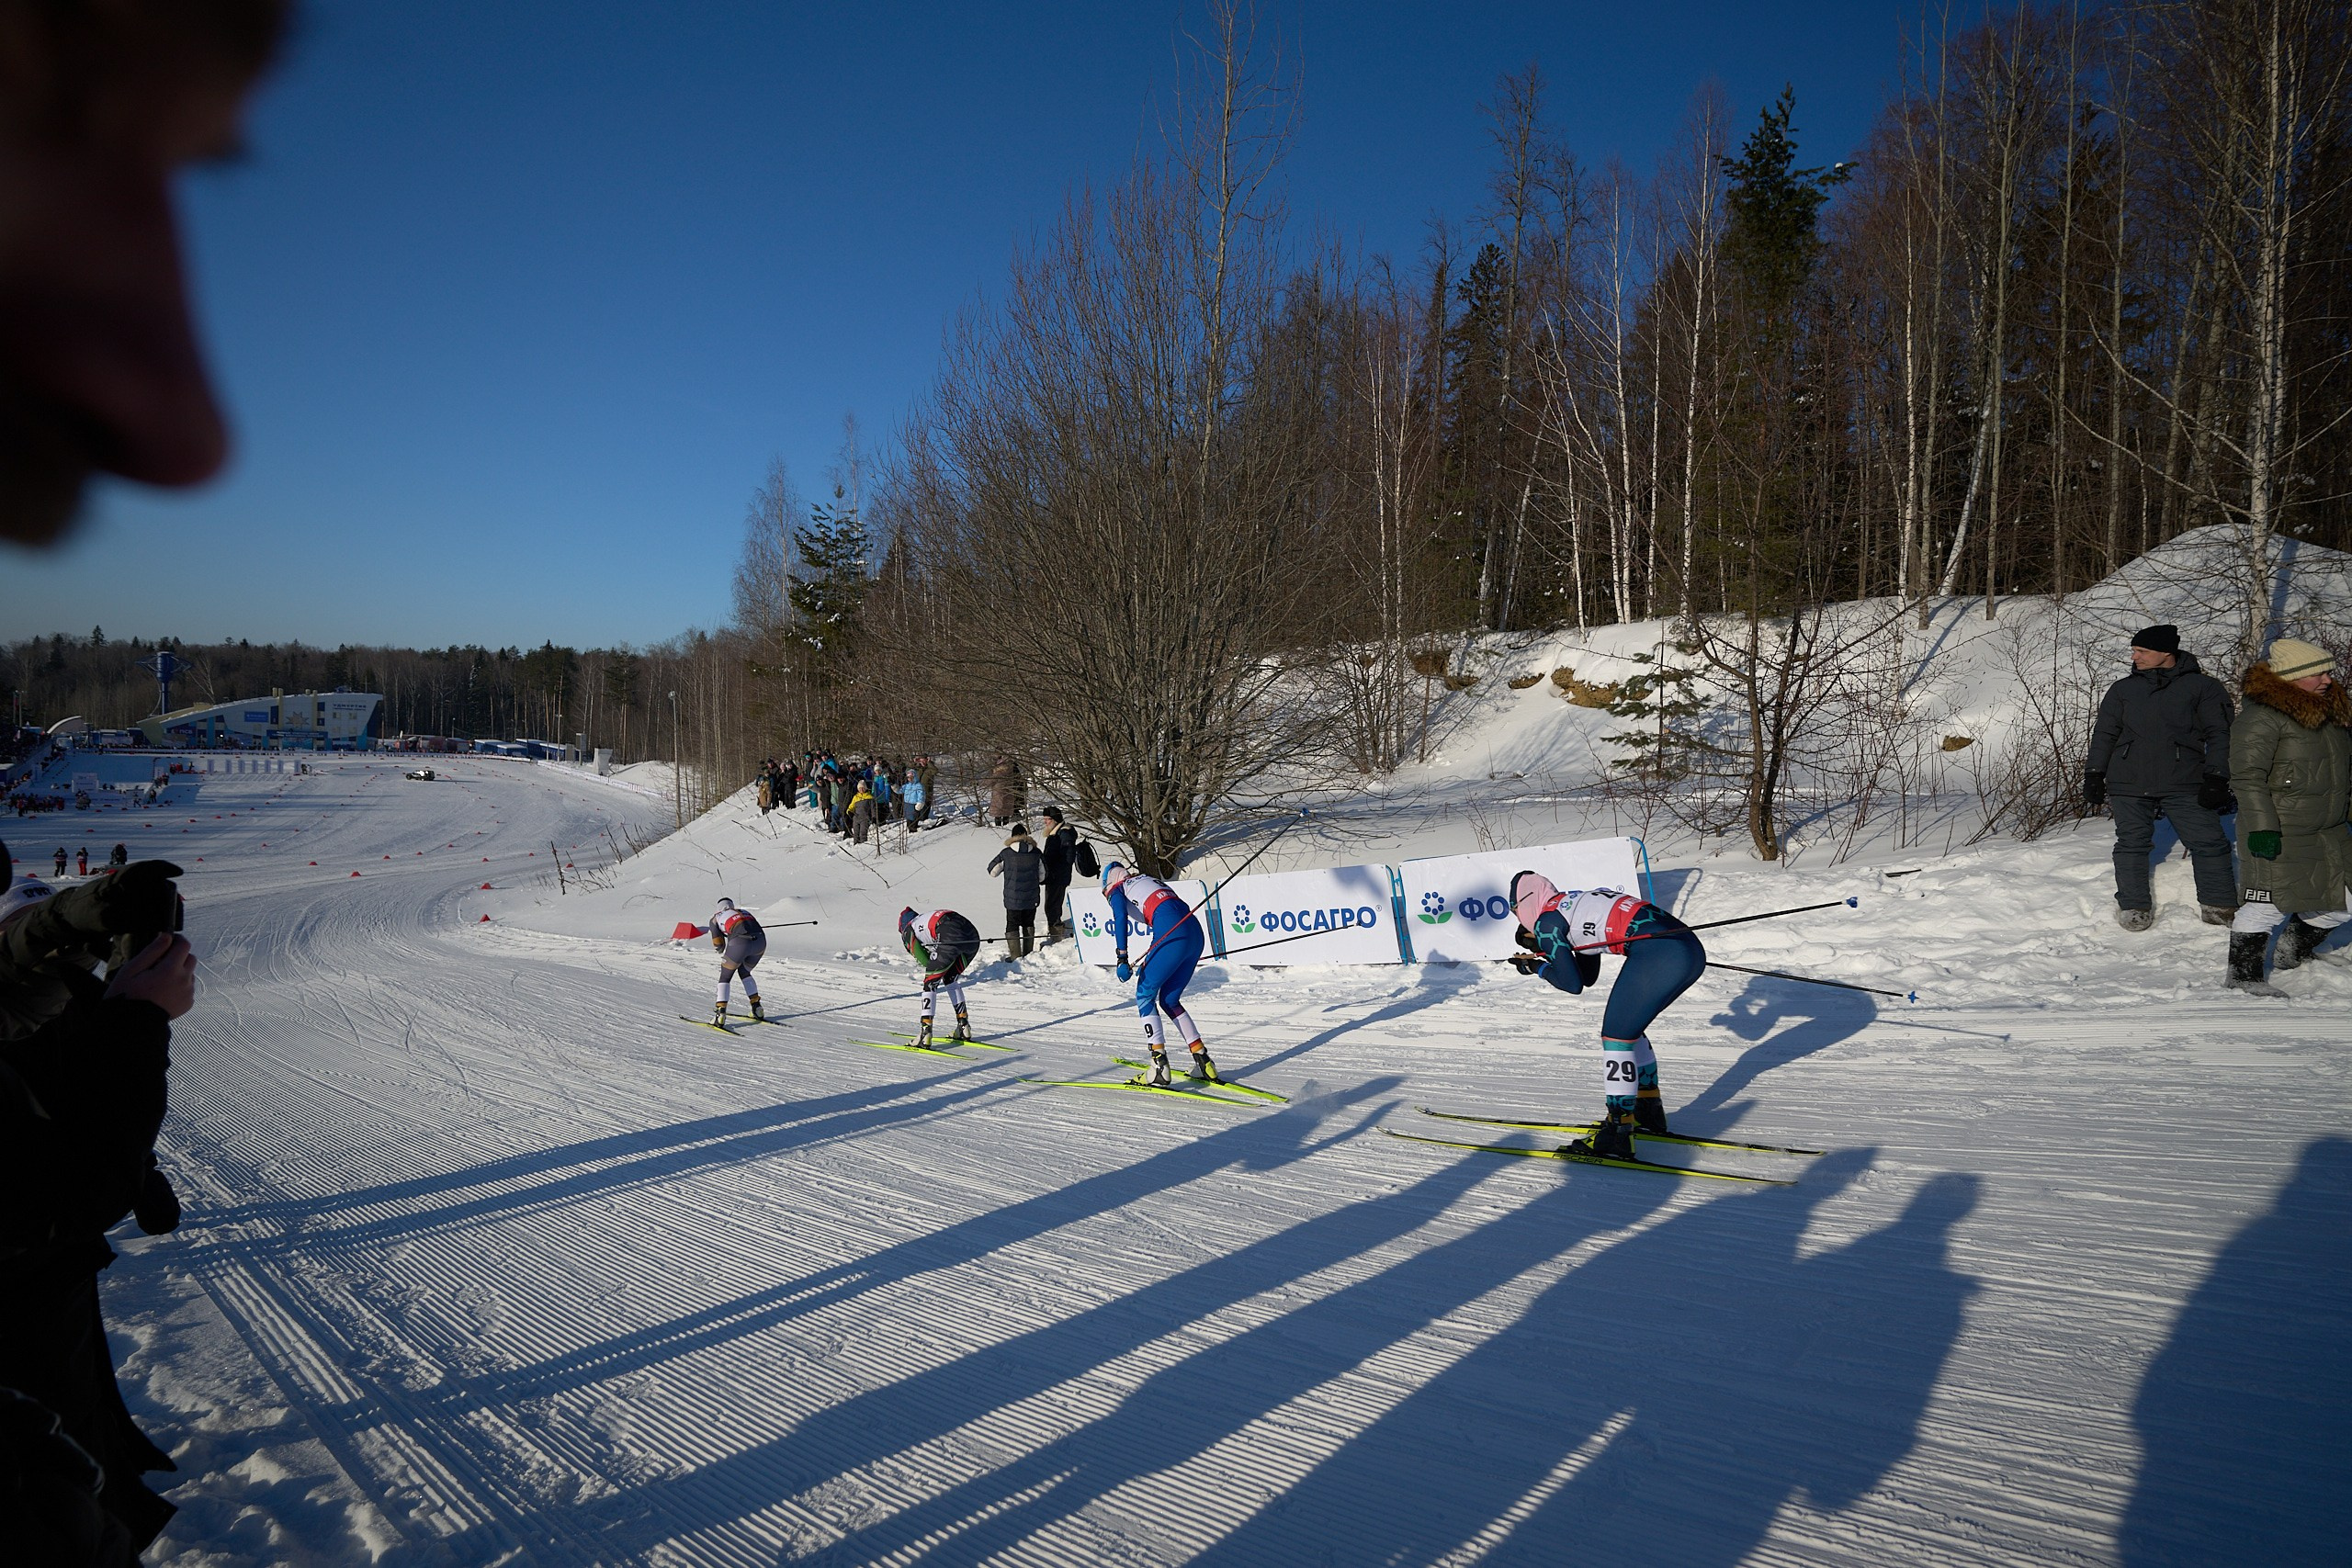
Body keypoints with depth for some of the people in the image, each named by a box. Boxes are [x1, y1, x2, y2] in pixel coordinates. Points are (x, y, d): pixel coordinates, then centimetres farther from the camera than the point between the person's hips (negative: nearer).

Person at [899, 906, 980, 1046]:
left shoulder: (908, 931, 21)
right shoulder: (927, 917, 39)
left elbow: (925, 960, 10)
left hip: (951, 938, -7)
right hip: (973, 936, 7)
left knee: (930, 983, 7)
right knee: (951, 979, 27)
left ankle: (925, 1036, -2)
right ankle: (964, 1028, 29)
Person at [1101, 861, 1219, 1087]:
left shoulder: (1117, 889, 15)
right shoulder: (1150, 880, 35)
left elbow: (1120, 918, -6)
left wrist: (1122, 958, -13)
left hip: (1172, 933, -7)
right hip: (1196, 933, 7)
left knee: (1145, 995, 6)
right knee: (1169, 1000, 19)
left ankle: (1160, 1068, -4)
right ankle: (1204, 1062, 14)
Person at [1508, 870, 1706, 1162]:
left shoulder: (1546, 920, 3)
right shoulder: (1577, 904, 28)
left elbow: (1572, 983, 2)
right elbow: (1588, 977, 32)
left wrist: (1536, 967, 18)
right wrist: (1543, 951, 30)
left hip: (1659, 952, -9)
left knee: (1616, 1036, -1)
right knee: (1628, 1028, 23)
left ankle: (1618, 1137, -1)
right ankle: (1649, 1112, 34)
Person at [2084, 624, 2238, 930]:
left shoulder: (2202, 687, 4)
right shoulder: (2122, 690, 12)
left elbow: (2219, 734, 2)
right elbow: (2104, 734, 15)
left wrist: (2216, 778, -6)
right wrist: (2093, 775, 7)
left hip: (2185, 785, -2)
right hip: (2128, 784, 2)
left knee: (2209, 843, -1)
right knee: (2132, 844, 1)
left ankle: (2220, 907, 11)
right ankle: (2133, 906, 12)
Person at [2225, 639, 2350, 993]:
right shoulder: (2261, 717, -16)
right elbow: (2247, 776, -20)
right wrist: (2261, 827, -25)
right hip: (2278, 833, -9)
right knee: (2269, 903, -7)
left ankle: (2293, 954, 34)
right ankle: (2243, 974, 5)